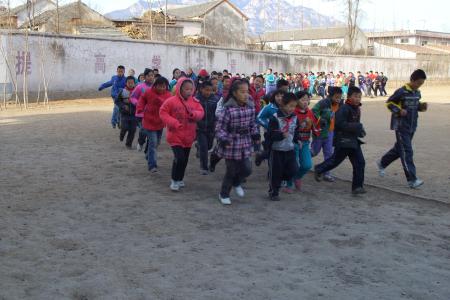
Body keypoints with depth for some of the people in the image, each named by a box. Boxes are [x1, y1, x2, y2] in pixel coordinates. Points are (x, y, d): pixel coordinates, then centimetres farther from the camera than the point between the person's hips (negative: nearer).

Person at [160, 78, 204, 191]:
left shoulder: (194, 102, 2)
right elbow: (163, 113, -8)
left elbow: (201, 112, 3)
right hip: (175, 135, -5)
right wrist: (173, 122, -20)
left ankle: (180, 179, 33)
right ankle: (174, 181, 3)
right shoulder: (171, 101, -11)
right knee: (179, 158, -15)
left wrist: (194, 114, -20)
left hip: (188, 136, 5)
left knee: (185, 159, 14)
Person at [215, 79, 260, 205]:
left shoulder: (250, 107, -1)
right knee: (231, 171, 6)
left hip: (245, 145, 5)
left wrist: (255, 133, -3)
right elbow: (220, 127, -14)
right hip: (231, 145, -5)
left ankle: (236, 183, 42)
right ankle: (224, 194, 30)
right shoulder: (229, 108, -19)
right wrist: (223, 139, -28)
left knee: (247, 169, 7)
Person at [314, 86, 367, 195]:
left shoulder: (357, 109, 9)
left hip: (353, 140, 8)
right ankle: (319, 170, 34)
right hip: (343, 140, -8)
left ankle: (357, 186, 7)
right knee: (335, 160, 8)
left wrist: (360, 130, 4)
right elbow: (340, 124, -26)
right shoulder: (344, 109, -18)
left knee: (360, 163, 1)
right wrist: (357, 127, -26)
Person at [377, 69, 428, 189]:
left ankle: (382, 163, 41)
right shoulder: (401, 92, -14)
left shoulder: (417, 93, 8)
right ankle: (412, 180, -11)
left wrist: (422, 106, 1)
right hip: (401, 126, -8)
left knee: (399, 149, 19)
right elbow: (389, 103, -7)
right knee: (406, 152, -10)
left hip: (412, 126, 8)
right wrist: (399, 111, -20)